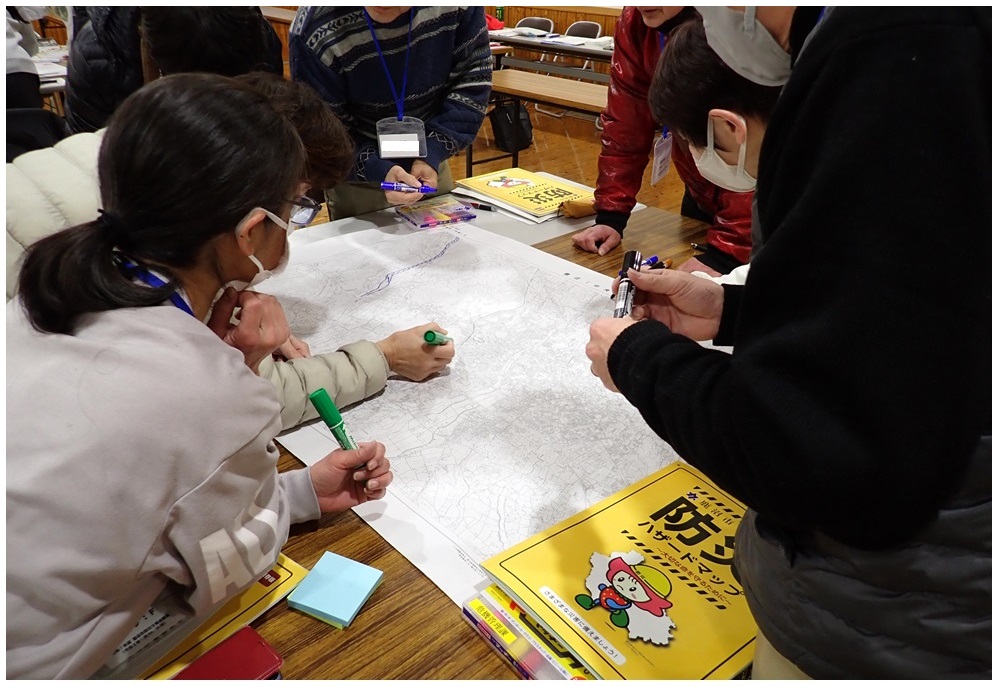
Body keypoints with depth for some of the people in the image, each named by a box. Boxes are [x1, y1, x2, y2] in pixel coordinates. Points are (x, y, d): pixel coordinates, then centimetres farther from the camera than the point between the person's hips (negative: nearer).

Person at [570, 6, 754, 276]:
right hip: (702, 193, 5)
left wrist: (725, 249, -35)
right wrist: (610, 214, -11)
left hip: (762, 204, -5)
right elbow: (626, 121, -7)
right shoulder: (635, 22, -12)